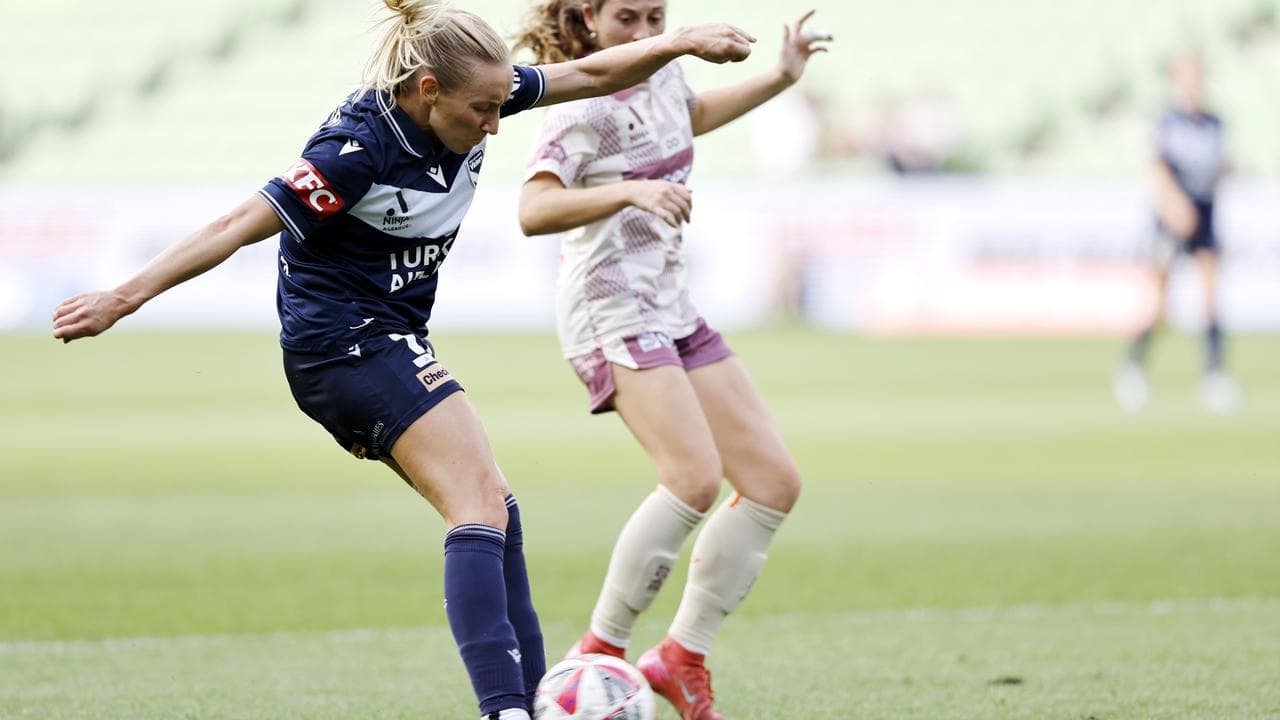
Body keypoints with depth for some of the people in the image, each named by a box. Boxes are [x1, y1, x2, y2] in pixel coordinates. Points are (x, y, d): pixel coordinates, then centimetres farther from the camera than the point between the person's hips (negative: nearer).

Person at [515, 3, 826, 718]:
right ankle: (601, 651, -16)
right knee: (696, 477, -27)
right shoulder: (583, 104, -14)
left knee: (775, 482, 3)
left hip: (670, 305, 9)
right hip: (610, 308, -9)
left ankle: (684, 657, 9)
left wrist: (781, 78, 32)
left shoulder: (660, 71, 11)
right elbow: (534, 210, -29)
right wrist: (629, 190, -42)